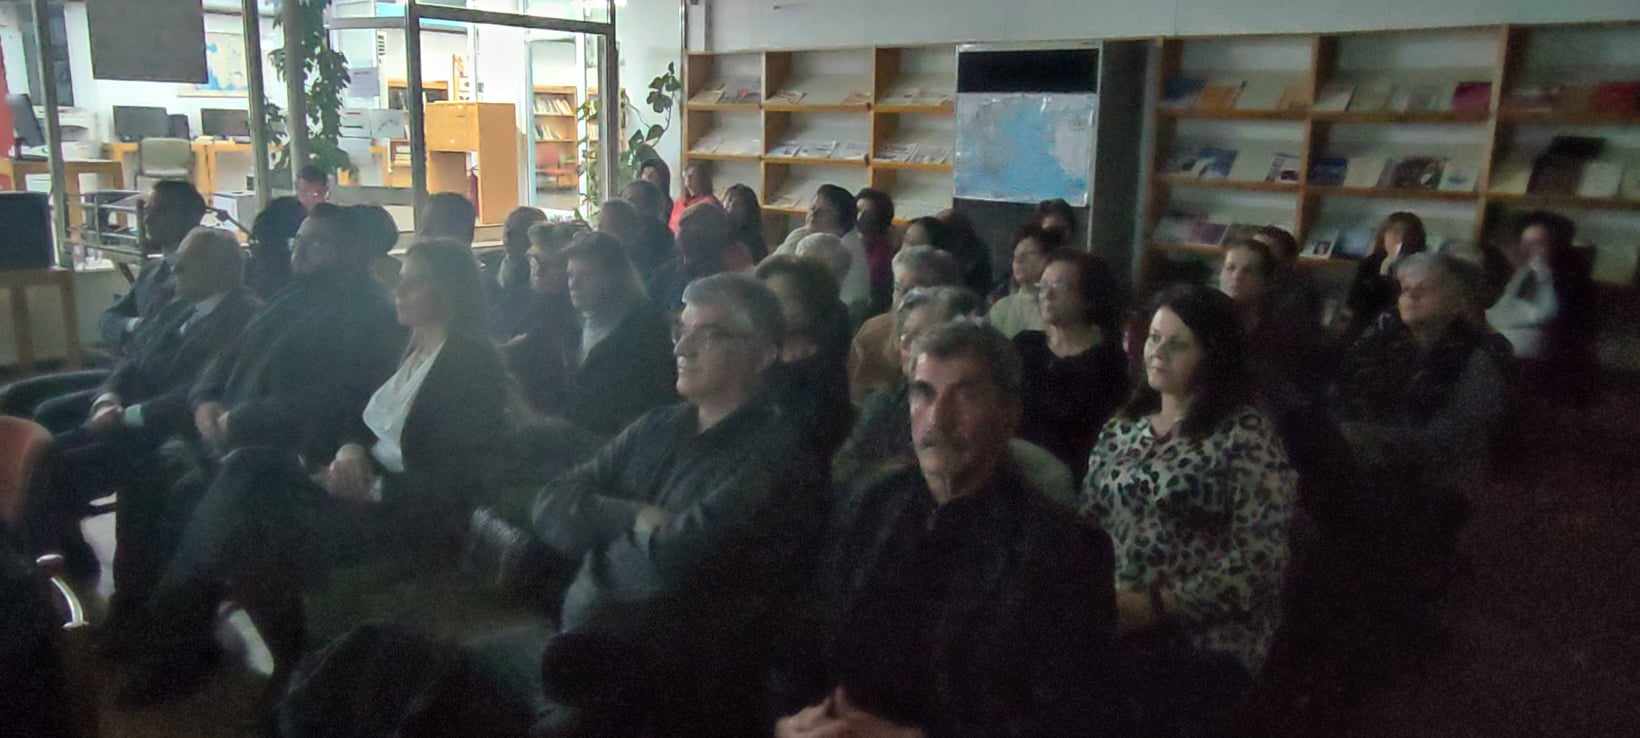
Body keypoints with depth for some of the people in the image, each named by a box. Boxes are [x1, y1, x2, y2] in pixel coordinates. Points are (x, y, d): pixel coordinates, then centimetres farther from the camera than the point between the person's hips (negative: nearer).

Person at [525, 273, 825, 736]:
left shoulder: (776, 453, -9)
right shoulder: (655, 428, 13)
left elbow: (679, 555, -20)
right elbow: (551, 507, 6)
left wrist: (630, 529, 0)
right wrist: (635, 517, -9)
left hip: (666, 672, -6)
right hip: (579, 637, 7)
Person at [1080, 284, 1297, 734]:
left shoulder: (1245, 435, -10)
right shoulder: (1120, 430, 8)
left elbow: (1261, 555, -17)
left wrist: (1158, 604, -20)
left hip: (1204, 646, -5)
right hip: (1115, 637, 5)